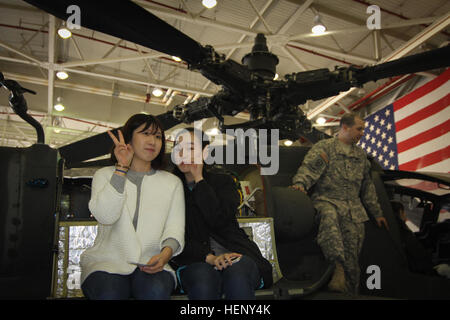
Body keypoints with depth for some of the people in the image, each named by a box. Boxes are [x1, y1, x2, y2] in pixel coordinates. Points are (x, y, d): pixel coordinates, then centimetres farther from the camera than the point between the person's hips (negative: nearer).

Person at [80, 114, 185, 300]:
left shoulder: (172, 182, 14)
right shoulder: (105, 175, 11)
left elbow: (175, 228, 3)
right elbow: (105, 216, -9)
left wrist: (166, 253, -19)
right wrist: (122, 168, -9)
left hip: (150, 263, 1)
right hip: (108, 262, 0)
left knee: (157, 290, -32)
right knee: (109, 293, -33)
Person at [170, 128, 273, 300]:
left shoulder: (223, 181, 13)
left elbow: (219, 220, -8)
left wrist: (199, 178, -3)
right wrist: (209, 257, -16)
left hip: (235, 254, 1)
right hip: (195, 261, 0)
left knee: (237, 278, -34)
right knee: (204, 284, -35)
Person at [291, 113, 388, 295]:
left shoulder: (360, 155, 24)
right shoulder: (324, 147, 6)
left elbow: (367, 186, 29)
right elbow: (309, 168, -9)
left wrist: (377, 213, 29)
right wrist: (300, 184, -31)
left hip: (354, 209, 5)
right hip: (327, 200, -5)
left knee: (352, 257, -5)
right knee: (329, 216, -41)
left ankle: (350, 294, 4)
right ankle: (338, 266, -45)